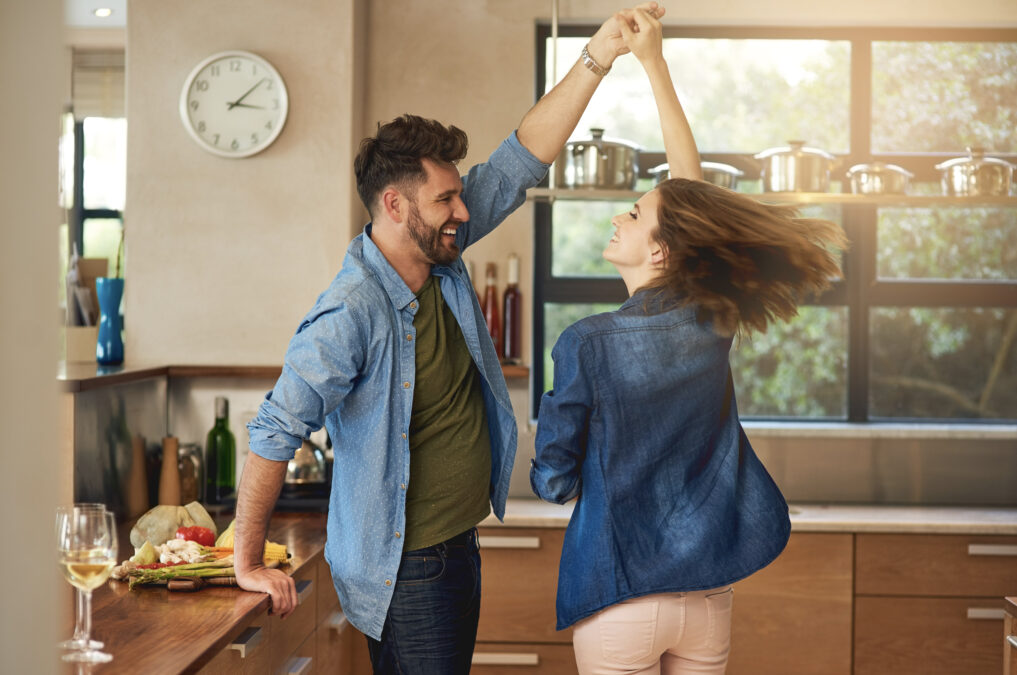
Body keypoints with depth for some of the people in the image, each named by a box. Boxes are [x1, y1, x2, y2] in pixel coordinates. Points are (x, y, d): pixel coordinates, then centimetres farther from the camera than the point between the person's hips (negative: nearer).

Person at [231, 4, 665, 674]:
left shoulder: (443, 257, -1)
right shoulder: (352, 313, -25)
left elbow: (518, 164, 2)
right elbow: (274, 435, -24)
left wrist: (596, 59, -4)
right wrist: (251, 564, -18)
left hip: (458, 546, 9)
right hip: (405, 572, -8)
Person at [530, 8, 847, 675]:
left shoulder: (586, 345, -16)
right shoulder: (713, 325, -4)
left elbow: (554, 480, -9)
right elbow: (692, 182, 5)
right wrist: (654, 62, 8)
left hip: (618, 600, -4)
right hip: (709, 596, 4)